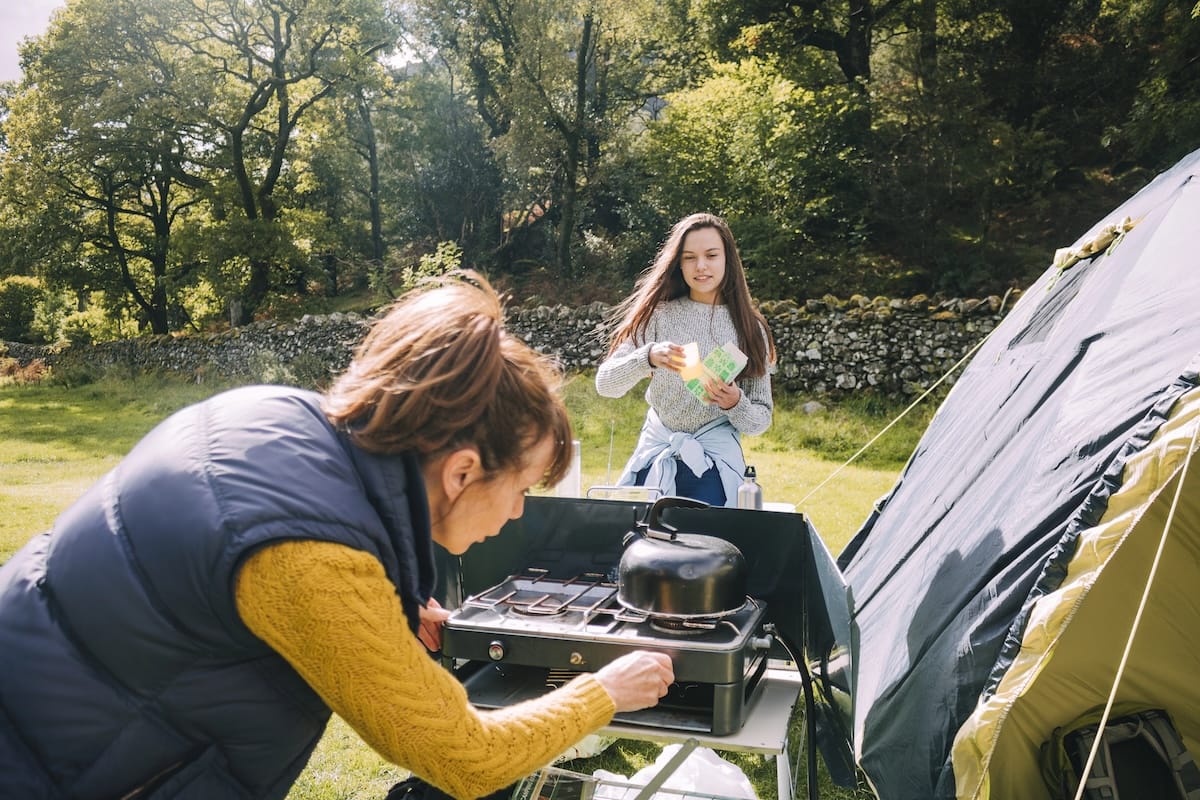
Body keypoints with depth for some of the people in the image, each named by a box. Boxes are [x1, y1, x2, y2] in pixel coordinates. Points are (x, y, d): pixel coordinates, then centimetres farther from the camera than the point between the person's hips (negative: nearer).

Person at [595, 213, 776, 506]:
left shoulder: (749, 327, 0)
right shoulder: (660, 314, -2)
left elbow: (762, 419, 3)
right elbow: (605, 383, -11)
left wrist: (736, 404, -19)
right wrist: (648, 358, -29)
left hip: (715, 463, 0)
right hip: (655, 455, 0)